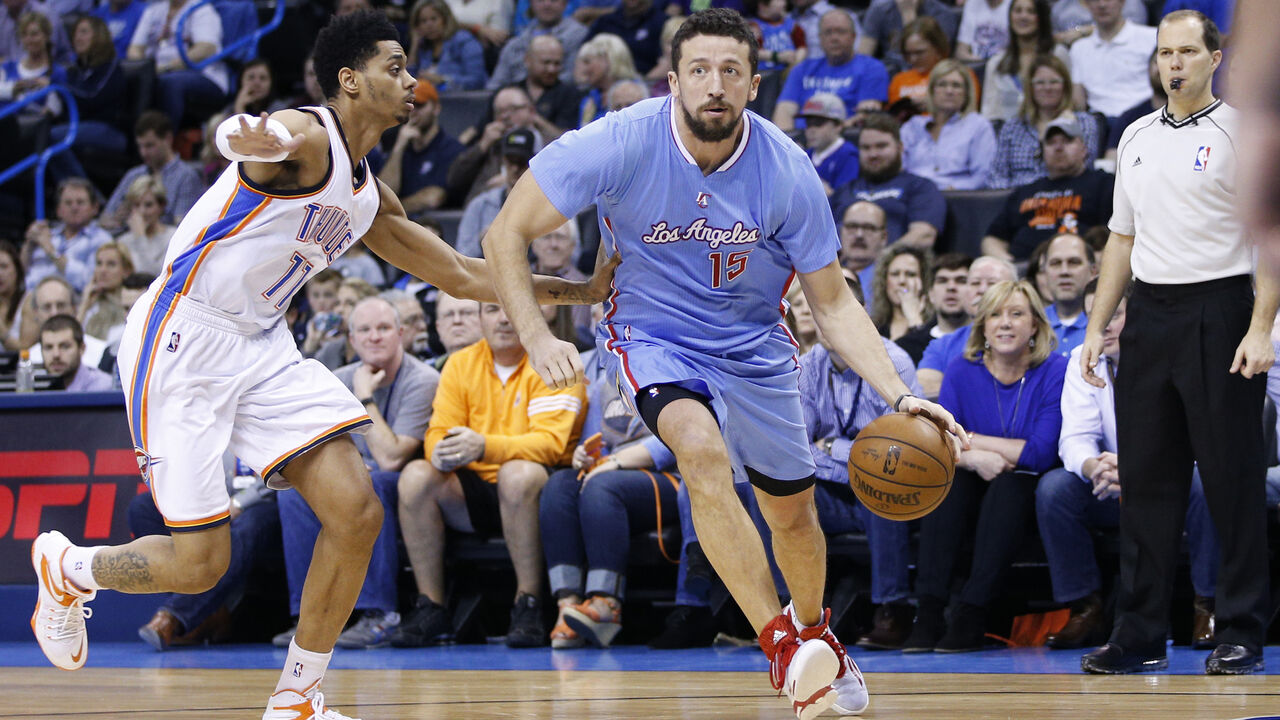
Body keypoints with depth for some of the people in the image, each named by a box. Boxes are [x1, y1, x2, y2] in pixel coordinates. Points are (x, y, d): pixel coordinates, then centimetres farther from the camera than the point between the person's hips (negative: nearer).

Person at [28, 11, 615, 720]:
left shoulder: (369, 199, 13)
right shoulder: (307, 137, -15)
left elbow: (463, 275, 23)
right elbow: (261, 138, -41)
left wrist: (582, 291, 18)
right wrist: (252, 137, -67)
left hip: (263, 345, 8)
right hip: (183, 341, -8)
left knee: (356, 514, -7)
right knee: (197, 563, -7)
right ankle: (66, 567, 24)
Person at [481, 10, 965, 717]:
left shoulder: (786, 170, -19)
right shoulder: (621, 144, -25)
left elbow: (832, 301, -8)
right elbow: (507, 234, -17)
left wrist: (900, 396, -20)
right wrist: (536, 337, -31)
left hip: (753, 341, 3)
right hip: (653, 332, -3)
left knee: (792, 510, 14)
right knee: (702, 448, -33)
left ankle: (813, 629, 47)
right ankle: (780, 645, -30)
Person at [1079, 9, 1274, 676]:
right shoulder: (1136, 137, 15)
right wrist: (1096, 328, 15)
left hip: (1218, 310, -6)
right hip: (1149, 314, 6)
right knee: (1145, 478, 6)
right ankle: (1139, 636, 10)